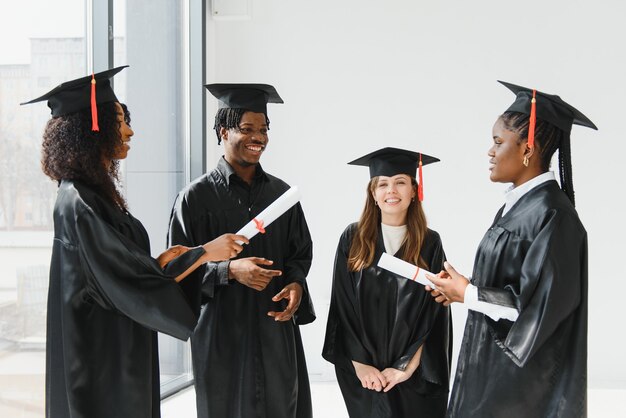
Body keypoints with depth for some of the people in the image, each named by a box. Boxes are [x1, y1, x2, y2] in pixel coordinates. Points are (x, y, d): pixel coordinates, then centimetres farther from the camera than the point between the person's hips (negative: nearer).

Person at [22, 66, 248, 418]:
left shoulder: (93, 192, 9)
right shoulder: (80, 204, -21)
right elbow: (132, 284, -21)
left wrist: (159, 262, 0)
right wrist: (205, 252, -15)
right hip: (103, 360, -9)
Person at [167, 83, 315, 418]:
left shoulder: (281, 193, 8)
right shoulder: (196, 197, -5)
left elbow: (301, 252, 14)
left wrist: (296, 284, -7)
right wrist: (230, 270, -20)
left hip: (277, 329, 4)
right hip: (222, 332, -3)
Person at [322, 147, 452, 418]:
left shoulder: (430, 244, -3)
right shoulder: (353, 239, -2)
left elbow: (435, 317, -4)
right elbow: (343, 308, -2)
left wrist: (407, 367, -11)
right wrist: (359, 364, -9)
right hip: (364, 376, 0)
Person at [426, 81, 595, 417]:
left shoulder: (551, 215, -20)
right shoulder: (519, 204, 8)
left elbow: (541, 305, -23)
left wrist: (468, 295, -15)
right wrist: (466, 289, 2)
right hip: (497, 362, 9)